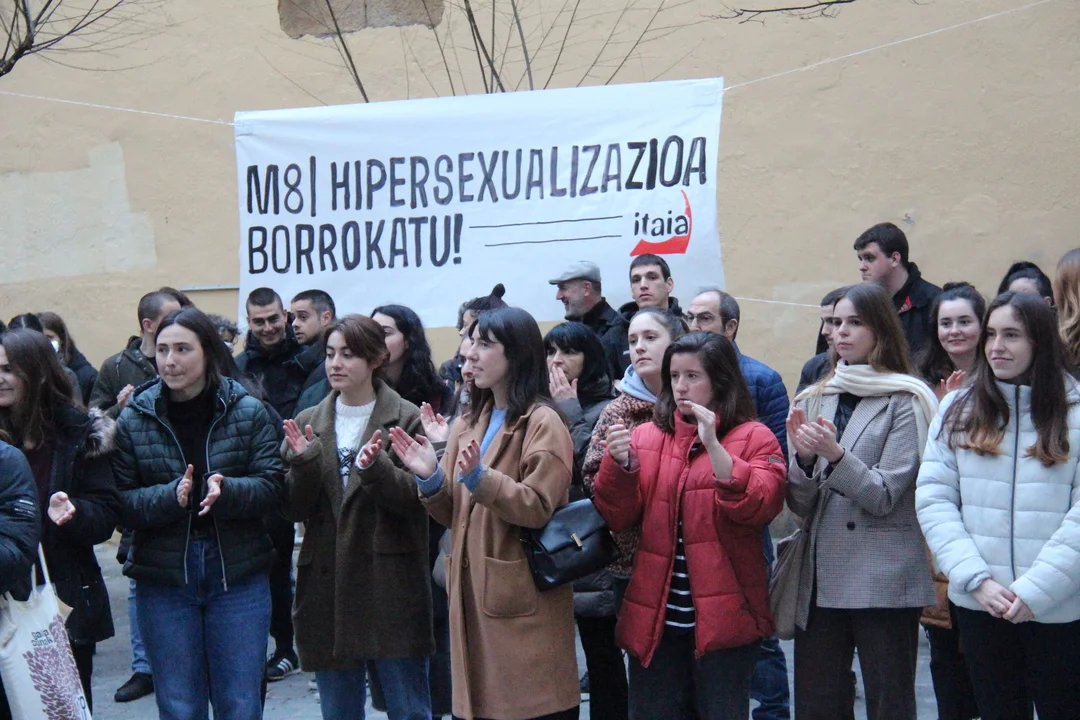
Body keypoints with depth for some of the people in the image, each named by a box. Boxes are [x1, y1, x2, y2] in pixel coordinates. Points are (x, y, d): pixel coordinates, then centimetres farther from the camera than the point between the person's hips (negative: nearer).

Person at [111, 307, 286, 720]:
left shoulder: (248, 412, -1)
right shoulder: (133, 419, 0)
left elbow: (272, 485, -6)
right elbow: (120, 502, -4)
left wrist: (226, 492, -24)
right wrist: (171, 496, -21)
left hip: (238, 577, 0)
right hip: (162, 581, 1)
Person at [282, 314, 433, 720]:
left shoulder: (406, 420, -3)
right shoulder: (308, 424, 9)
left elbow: (418, 500, -9)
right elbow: (294, 509, 4)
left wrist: (375, 468, -25)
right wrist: (304, 462, -14)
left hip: (391, 588, -4)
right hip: (327, 587, 4)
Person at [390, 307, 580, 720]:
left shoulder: (543, 423, -9)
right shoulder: (468, 424, 14)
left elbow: (538, 509, -17)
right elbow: (453, 515, 12)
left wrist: (480, 477, -27)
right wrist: (431, 478, -6)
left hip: (523, 595, -7)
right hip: (474, 589, 7)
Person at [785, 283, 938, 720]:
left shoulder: (905, 402, -3)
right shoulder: (817, 398, 11)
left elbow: (884, 496, -11)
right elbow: (800, 506, 7)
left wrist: (834, 455, -25)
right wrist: (803, 457, -12)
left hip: (883, 583, -5)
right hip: (821, 579, 5)